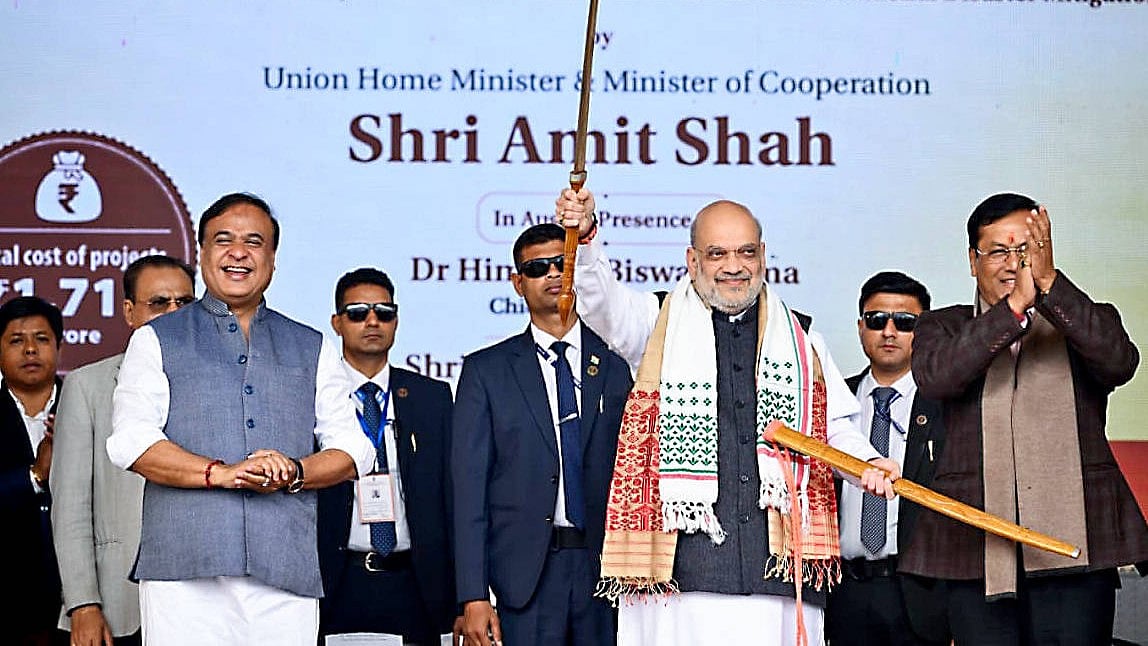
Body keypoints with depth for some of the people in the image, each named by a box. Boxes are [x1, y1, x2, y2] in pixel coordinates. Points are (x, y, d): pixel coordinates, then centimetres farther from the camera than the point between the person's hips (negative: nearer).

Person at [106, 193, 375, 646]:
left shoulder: (312, 349, 20)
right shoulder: (157, 340, 14)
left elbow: (353, 448, 13)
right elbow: (131, 442, 0)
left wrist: (293, 473, -8)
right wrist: (222, 472, -13)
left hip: (288, 572, 2)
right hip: (184, 570, -2)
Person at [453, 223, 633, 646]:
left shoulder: (618, 365, 10)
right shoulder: (486, 370, 7)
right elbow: (470, 487, 2)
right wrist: (473, 597, -6)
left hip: (607, 565, 1)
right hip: (527, 574, -1)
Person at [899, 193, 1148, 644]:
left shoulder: (1086, 322, 14)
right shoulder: (944, 327, 14)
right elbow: (934, 378, -10)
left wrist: (1049, 282, -18)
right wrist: (1016, 305, -18)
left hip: (1073, 540, 0)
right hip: (975, 550, 0)